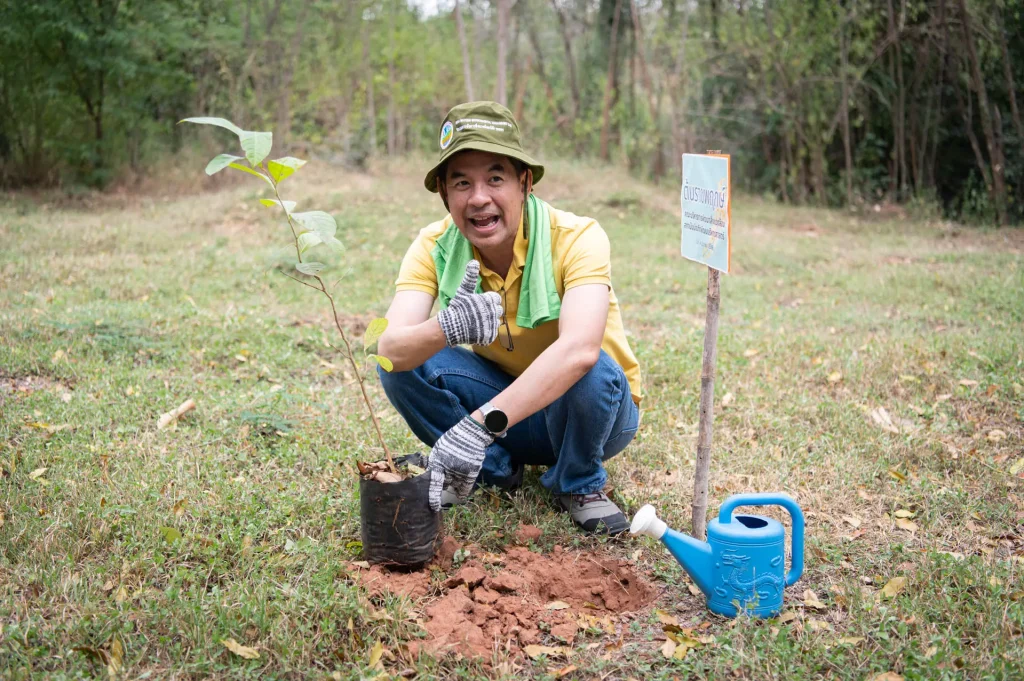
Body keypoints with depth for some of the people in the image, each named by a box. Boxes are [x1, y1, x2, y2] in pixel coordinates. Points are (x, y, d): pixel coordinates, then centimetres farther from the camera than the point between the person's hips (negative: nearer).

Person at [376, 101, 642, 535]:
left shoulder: (577, 238, -26)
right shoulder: (434, 247, -15)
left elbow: (579, 349, -43)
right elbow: (388, 348, -27)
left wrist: (480, 425, -53)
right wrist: (445, 329, -51)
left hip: (592, 407, -2)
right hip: (502, 395, 3)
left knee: (593, 371, -36)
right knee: (404, 362, -20)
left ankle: (579, 484, -5)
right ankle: (493, 469, 1)